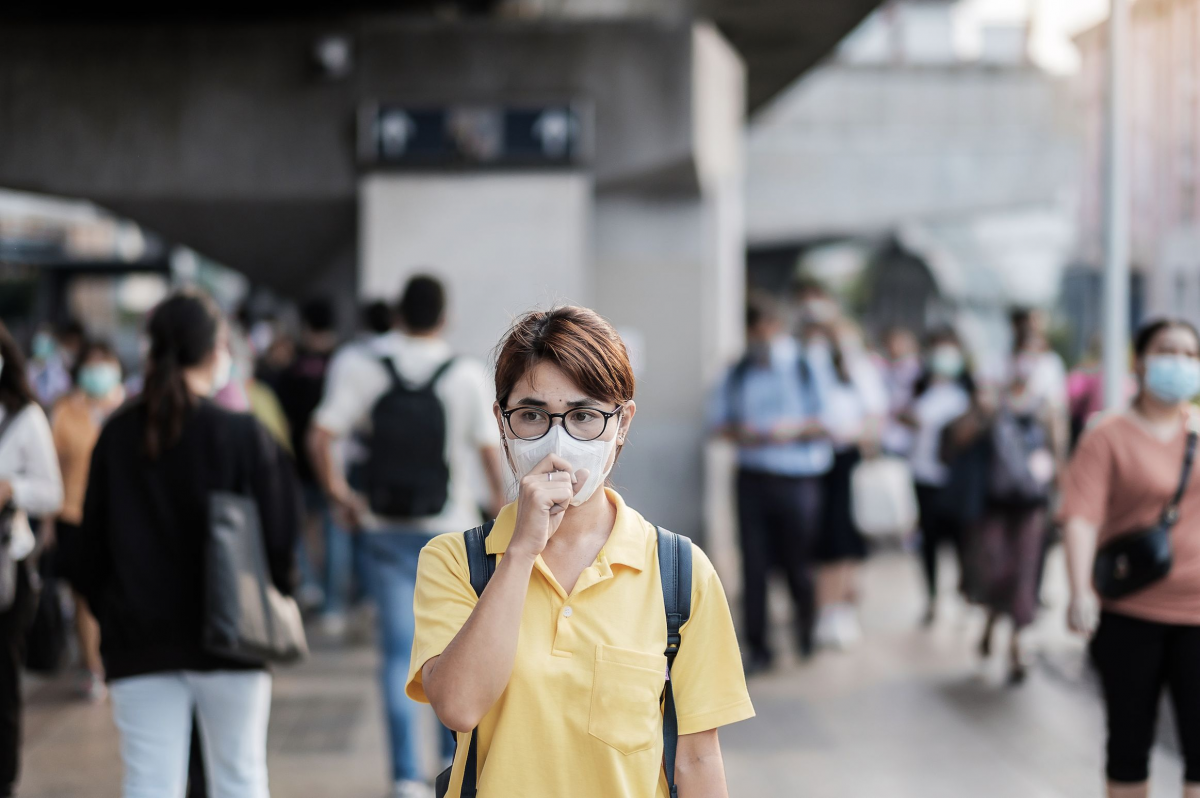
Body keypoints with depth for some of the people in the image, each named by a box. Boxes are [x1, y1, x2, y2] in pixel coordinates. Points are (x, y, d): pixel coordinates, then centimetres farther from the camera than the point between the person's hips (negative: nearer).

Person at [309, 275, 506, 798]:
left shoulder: (358, 364, -5)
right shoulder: (467, 374, -6)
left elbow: (321, 436, -11)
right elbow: (489, 451, -6)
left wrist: (339, 495, 2)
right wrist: (500, 502, 11)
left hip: (385, 526, 1)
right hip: (451, 526, 0)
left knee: (399, 651, 2)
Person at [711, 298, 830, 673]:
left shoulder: (805, 368, 1)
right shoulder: (738, 374, 10)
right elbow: (719, 422, 10)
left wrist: (794, 430, -16)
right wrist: (741, 433, -10)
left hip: (798, 477, -2)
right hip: (753, 478, 2)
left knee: (796, 559, 2)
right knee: (754, 563, -1)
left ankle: (807, 629, 27)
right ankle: (758, 647, 5)